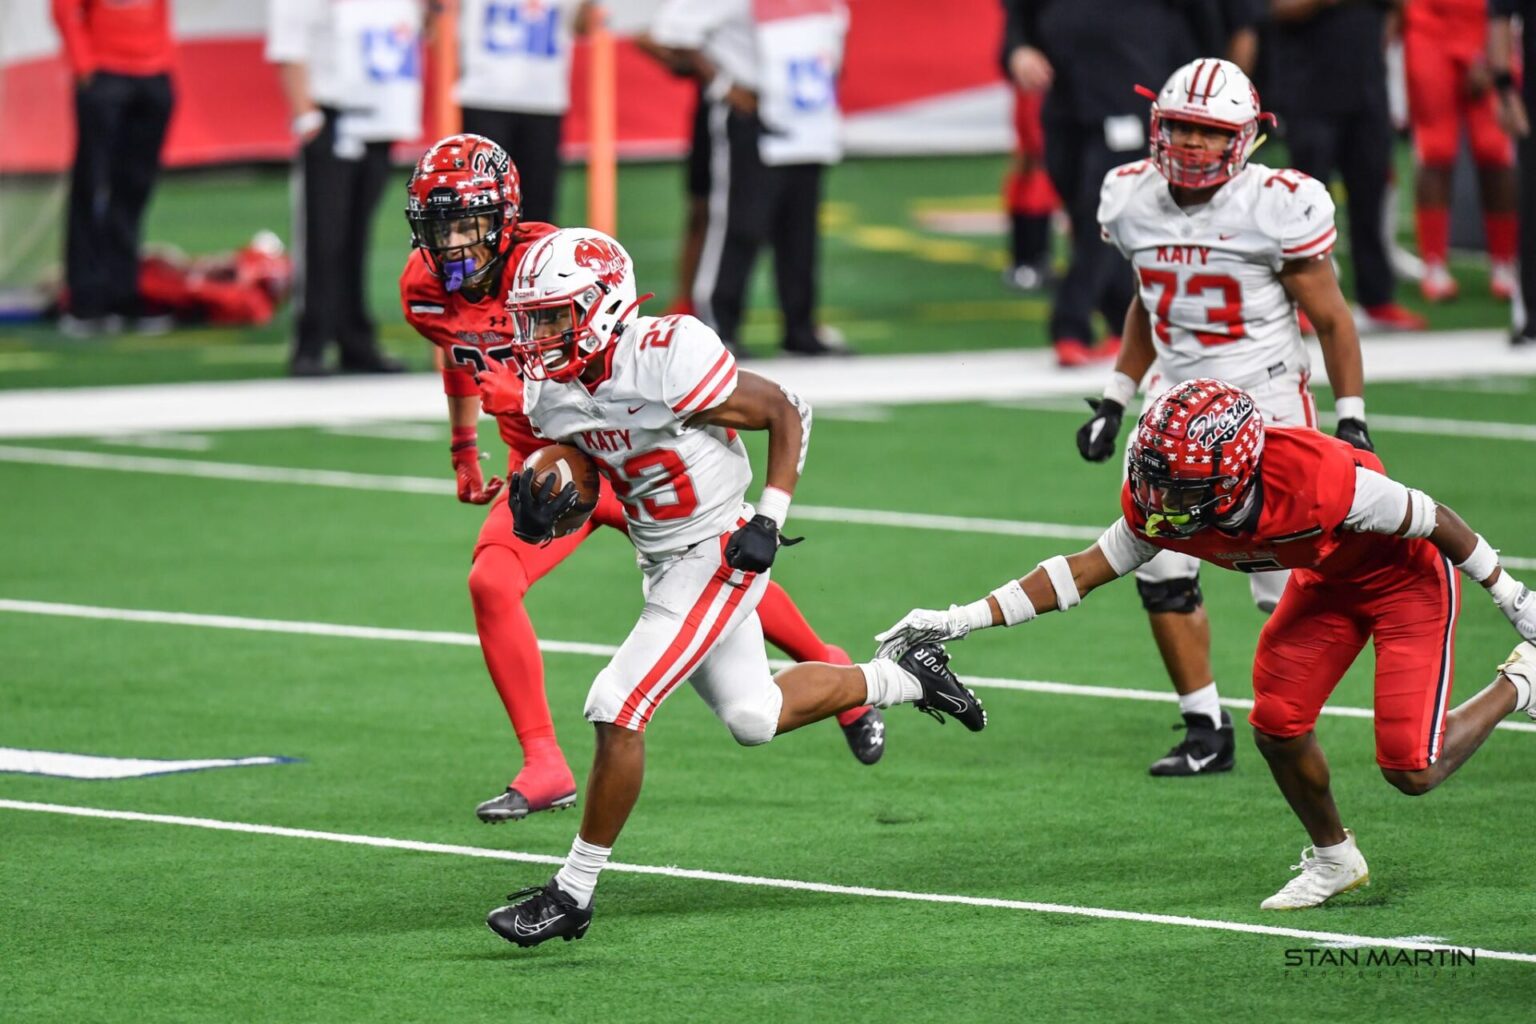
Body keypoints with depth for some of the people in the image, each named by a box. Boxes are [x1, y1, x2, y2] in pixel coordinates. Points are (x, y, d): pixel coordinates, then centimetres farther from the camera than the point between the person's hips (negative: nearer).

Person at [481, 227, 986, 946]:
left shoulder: (668, 359, -26)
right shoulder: (550, 390, -4)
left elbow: (787, 414, -14)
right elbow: (585, 477, 10)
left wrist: (769, 519, -18)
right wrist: (539, 512, -13)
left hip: (718, 556, -8)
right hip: (662, 564, 8)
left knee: (617, 708, -16)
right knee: (755, 718, 20)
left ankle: (574, 893, -6)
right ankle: (905, 678, 42)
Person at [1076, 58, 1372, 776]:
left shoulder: (1279, 207, -14)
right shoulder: (1133, 199, 1)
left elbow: (1331, 320, -6)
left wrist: (1352, 420, -7)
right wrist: (1116, 400, 14)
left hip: (1266, 401, -5)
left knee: (1286, 588, -6)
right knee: (1162, 574, -4)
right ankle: (1206, 731, 8)